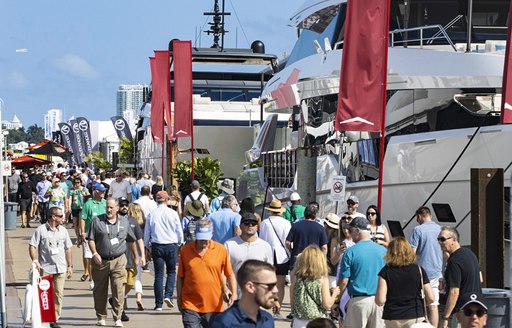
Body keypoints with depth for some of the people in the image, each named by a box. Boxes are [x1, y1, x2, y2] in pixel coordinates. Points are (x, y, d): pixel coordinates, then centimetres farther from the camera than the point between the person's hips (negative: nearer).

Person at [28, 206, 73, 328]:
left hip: (60, 268, 4)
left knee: (59, 294, 2)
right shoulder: (41, 230, -3)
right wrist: (35, 261, -17)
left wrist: (70, 266, 13)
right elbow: (32, 246, -4)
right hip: (45, 268, -4)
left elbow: (68, 249, 16)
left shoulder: (63, 230, 11)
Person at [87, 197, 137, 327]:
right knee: (100, 291, 8)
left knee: (119, 290, -9)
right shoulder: (97, 221, 4)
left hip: (118, 260, 0)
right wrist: (95, 253, -13)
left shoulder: (124, 222, 10)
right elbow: (91, 239, 1)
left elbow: (132, 240, 20)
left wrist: (136, 257, 24)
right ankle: (101, 317, 20)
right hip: (101, 261, 0)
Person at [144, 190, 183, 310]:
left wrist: (148, 246, 20)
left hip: (157, 246, 1)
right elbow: (179, 231, 2)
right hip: (171, 245, -1)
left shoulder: (152, 215, 0)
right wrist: (179, 243, 19)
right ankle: (168, 295, -6)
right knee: (171, 272, 14)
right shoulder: (172, 213, -4)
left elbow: (146, 233, 6)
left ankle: (159, 303, 1)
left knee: (158, 274, 3)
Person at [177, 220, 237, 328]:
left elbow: (230, 274, 5)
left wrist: (234, 293, -10)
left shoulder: (221, 250, -1)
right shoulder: (185, 250, 0)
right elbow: (180, 277, 7)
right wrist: (179, 300, 8)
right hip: (190, 306, 0)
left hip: (214, 306, 1)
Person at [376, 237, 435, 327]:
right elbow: (430, 298, -3)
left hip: (393, 320, 0)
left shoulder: (386, 271, -5)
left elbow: (380, 301, -10)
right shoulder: (418, 270, -1)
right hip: (416, 317, 0)